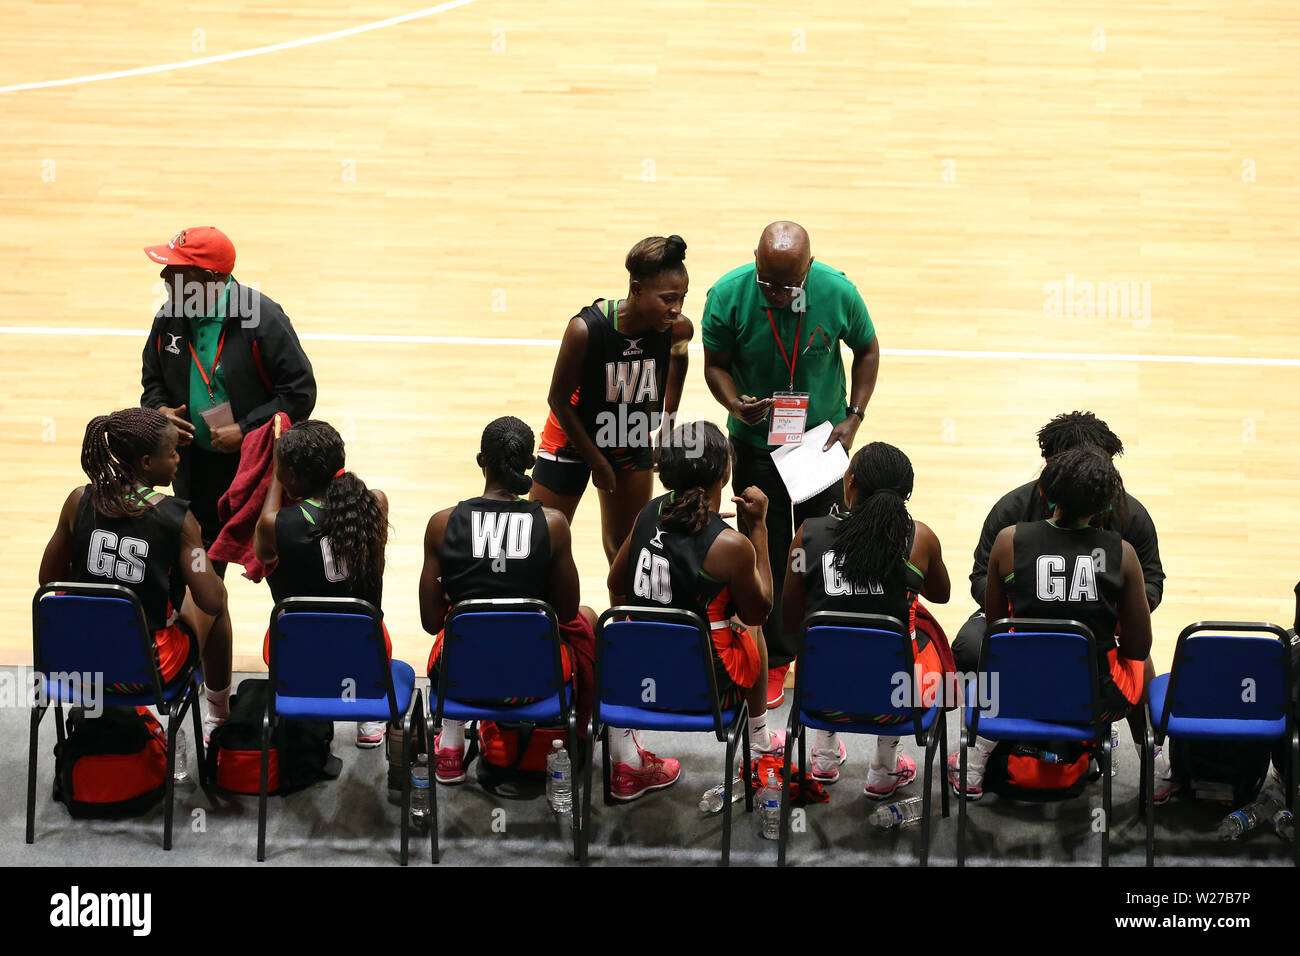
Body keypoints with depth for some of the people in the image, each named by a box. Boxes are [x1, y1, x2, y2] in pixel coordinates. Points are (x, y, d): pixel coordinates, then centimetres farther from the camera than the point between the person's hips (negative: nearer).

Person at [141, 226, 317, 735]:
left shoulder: (261, 318, -16)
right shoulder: (170, 319, 1)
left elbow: (300, 392, -13)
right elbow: (153, 381, 17)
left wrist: (245, 430, -19)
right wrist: (159, 410, -5)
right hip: (198, 472, 5)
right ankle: (217, 702, 25)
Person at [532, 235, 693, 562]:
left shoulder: (679, 329, -21)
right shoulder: (585, 328, -34)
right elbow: (559, 400, -19)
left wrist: (670, 420, 9)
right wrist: (598, 463, -12)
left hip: (634, 443, 3)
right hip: (574, 438, -3)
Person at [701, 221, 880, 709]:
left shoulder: (838, 292, -17)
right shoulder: (727, 295, -18)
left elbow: (867, 349, 1)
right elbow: (715, 364, -6)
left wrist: (853, 418, -6)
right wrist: (735, 404, -27)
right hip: (756, 443, 0)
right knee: (765, 554, 2)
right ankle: (774, 661, 17)